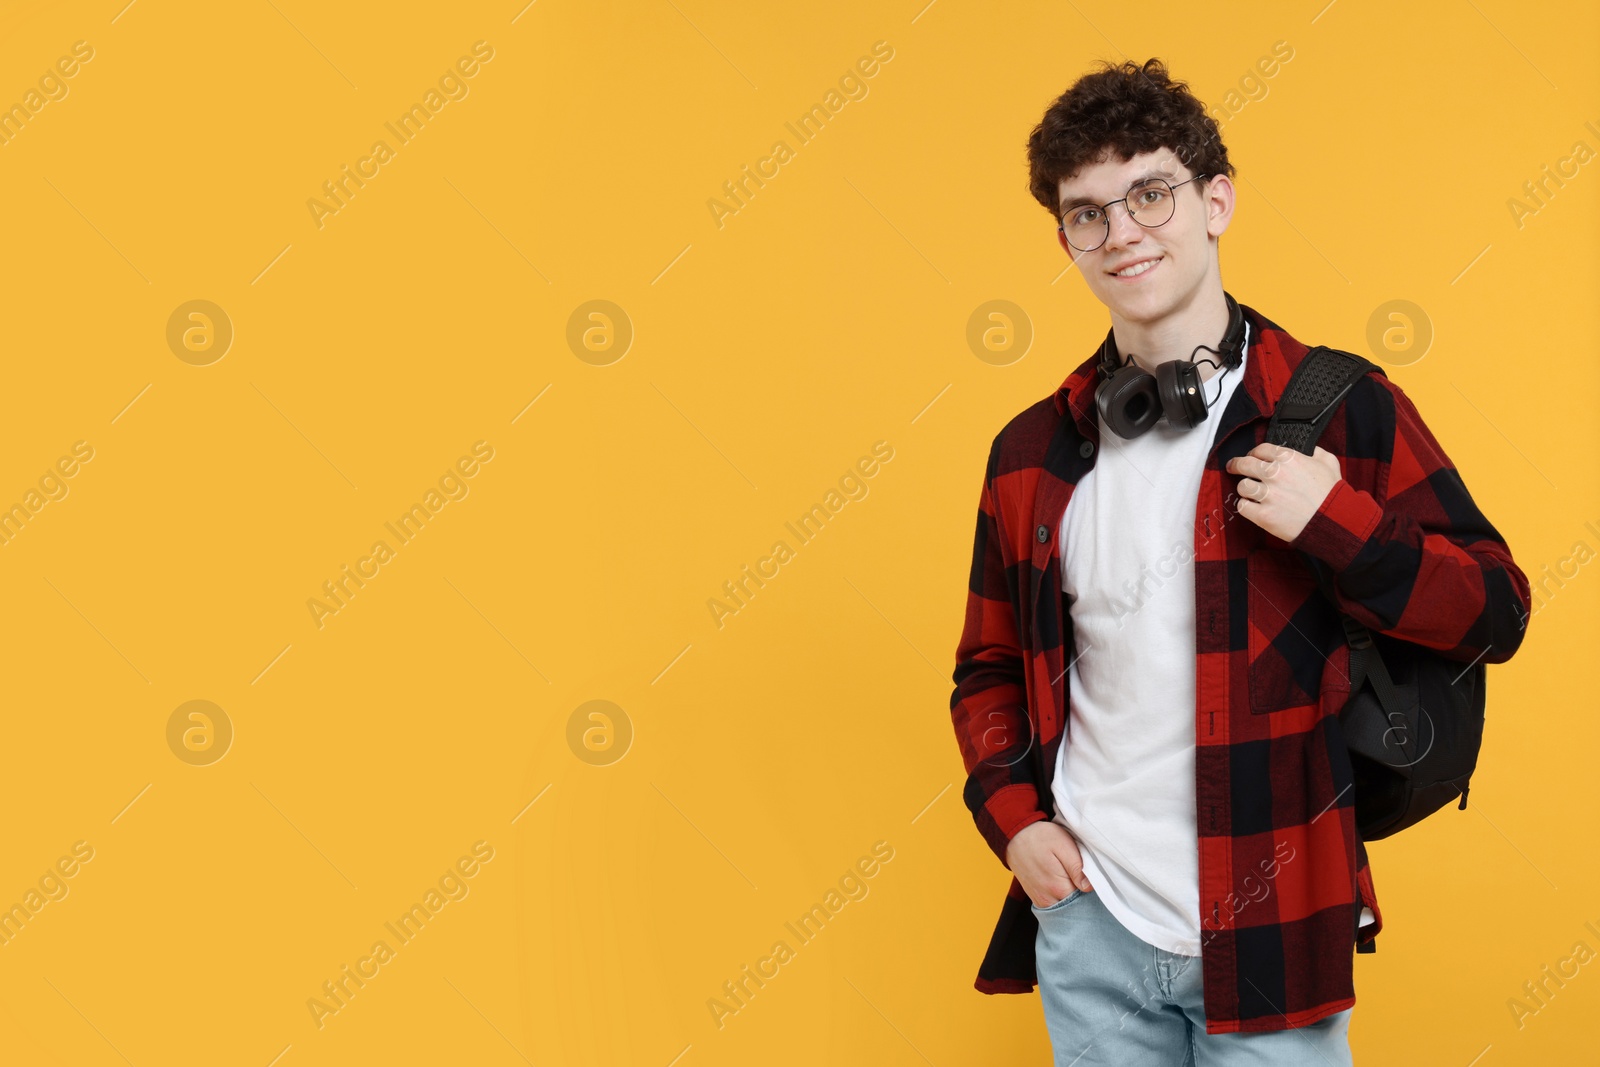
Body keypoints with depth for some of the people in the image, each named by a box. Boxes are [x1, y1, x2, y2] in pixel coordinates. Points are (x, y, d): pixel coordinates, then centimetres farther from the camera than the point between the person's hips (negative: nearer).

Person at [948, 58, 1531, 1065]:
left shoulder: (1341, 413, -6)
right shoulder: (1032, 451, 4)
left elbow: (1496, 613, -4)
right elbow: (990, 665, 15)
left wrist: (1333, 523, -18)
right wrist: (1011, 814, 0)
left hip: (1266, 935, -3)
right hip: (1088, 925, 3)